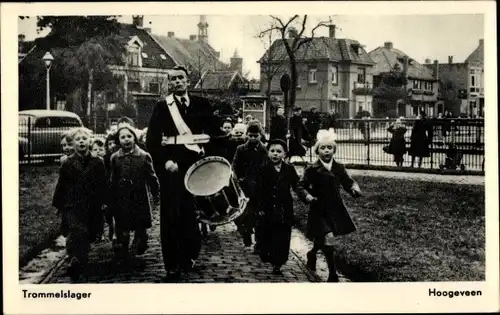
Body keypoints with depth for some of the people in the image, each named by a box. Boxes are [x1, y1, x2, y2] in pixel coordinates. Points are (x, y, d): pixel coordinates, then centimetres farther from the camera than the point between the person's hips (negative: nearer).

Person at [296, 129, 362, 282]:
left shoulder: (339, 168, 2)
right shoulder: (311, 170, -8)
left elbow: (348, 182, 5)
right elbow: (301, 187, -8)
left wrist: (354, 189, -18)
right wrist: (308, 197, -27)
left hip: (336, 209, 5)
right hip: (319, 210, -5)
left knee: (322, 240, 18)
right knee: (328, 238, -18)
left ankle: (312, 253, 52)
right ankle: (333, 274, -6)